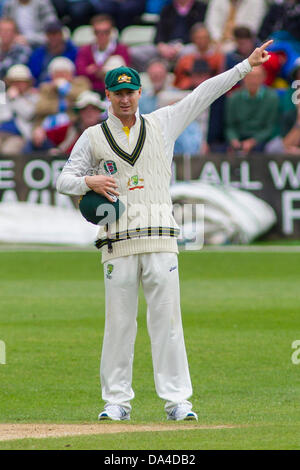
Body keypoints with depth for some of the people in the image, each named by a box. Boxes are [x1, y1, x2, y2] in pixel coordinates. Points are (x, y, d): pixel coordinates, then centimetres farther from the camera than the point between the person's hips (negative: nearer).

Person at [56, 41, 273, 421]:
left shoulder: (162, 124, 13)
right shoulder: (93, 137, 11)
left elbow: (205, 94, 12)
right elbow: (64, 180, 10)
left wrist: (246, 65, 9)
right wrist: (88, 182, -12)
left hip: (160, 237, 1)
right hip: (118, 241, 0)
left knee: (166, 318, -2)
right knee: (119, 321, 0)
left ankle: (177, 400, -1)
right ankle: (116, 401, 7)